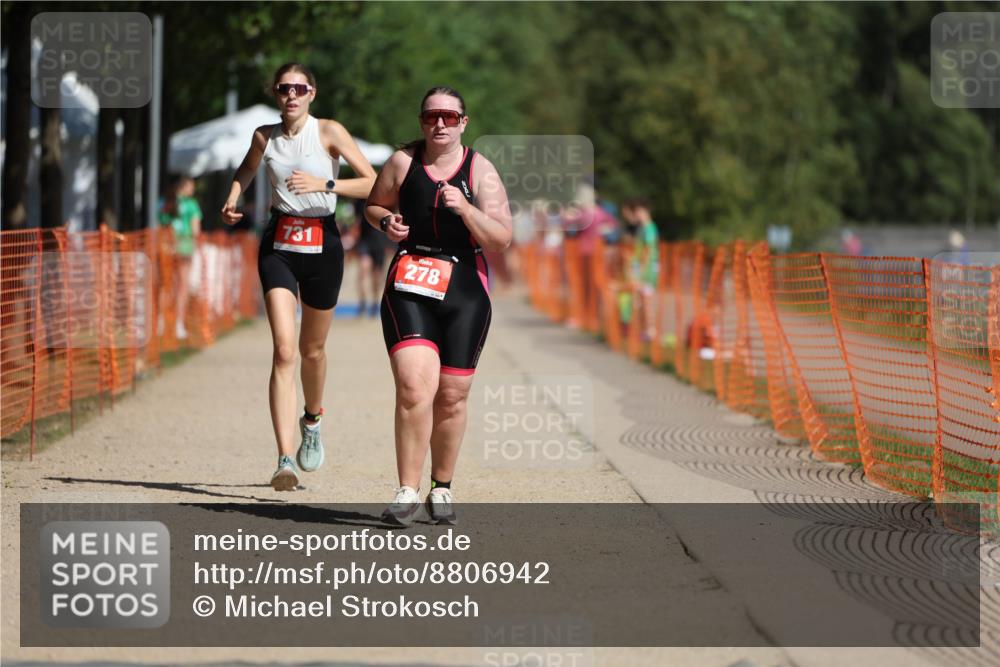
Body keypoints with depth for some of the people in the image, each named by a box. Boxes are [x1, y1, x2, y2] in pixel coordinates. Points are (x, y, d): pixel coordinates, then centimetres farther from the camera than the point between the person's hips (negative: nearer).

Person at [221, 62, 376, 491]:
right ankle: (285, 460, -22)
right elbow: (246, 171, 26)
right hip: (279, 245, 1)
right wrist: (232, 199, 6)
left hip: (322, 246, -1)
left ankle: (313, 420, 47)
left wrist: (324, 185, -22)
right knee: (283, 350, -15)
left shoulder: (329, 132, -5)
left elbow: (373, 183, -11)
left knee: (312, 350, 14)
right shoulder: (264, 136, 4)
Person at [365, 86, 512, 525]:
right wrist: (386, 221, -4)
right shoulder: (403, 162, 2)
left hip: (464, 292, 1)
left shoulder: (481, 171, -1)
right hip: (409, 287, -1)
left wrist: (465, 209, -21)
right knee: (414, 389, -18)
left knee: (451, 397, 6)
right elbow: (374, 205, 18)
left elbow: (501, 239, -6)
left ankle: (441, 489, 25)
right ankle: (407, 493, -16)